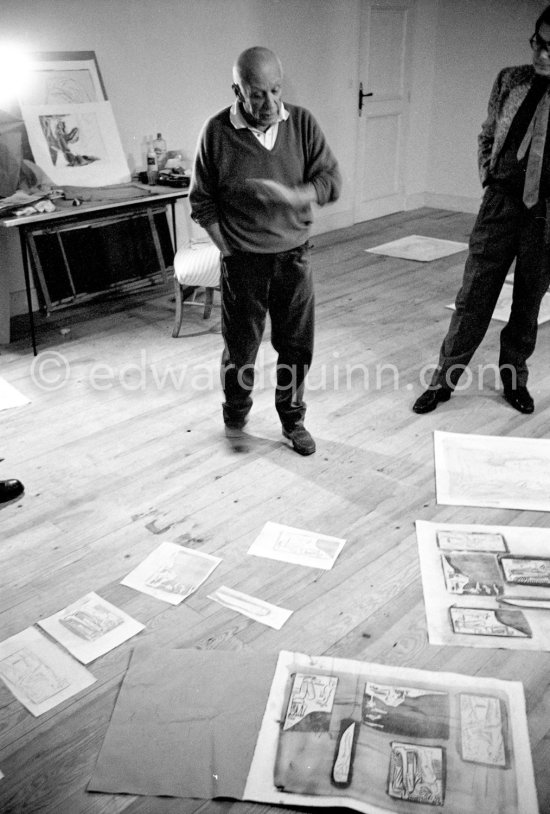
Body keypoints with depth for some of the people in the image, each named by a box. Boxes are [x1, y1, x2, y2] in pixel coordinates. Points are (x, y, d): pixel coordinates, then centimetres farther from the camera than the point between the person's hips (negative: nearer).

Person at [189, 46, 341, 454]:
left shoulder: (302, 123, -4)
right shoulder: (217, 132, -10)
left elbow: (331, 181, -6)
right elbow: (202, 202, -3)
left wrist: (291, 195, -24)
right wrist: (228, 251, -7)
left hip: (294, 255, 2)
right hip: (243, 262, -2)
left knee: (297, 345, 10)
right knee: (240, 348, 9)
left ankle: (293, 418, 31)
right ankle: (235, 414, 34)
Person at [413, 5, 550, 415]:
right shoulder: (510, 80, 2)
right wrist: (488, 175, 4)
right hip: (500, 203, 2)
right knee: (473, 297, 4)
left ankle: (514, 377, 30)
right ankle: (444, 379, 13)